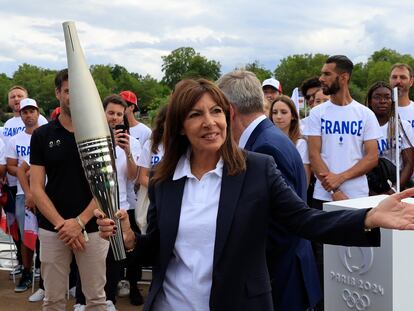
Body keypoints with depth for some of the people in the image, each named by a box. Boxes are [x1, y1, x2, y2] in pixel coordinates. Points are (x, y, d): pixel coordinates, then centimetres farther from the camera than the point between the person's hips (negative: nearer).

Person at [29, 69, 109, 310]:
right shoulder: (42, 135, 3)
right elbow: (36, 188, -1)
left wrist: (79, 222, -13)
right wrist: (61, 224, -12)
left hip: (93, 228, -1)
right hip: (52, 229, 1)